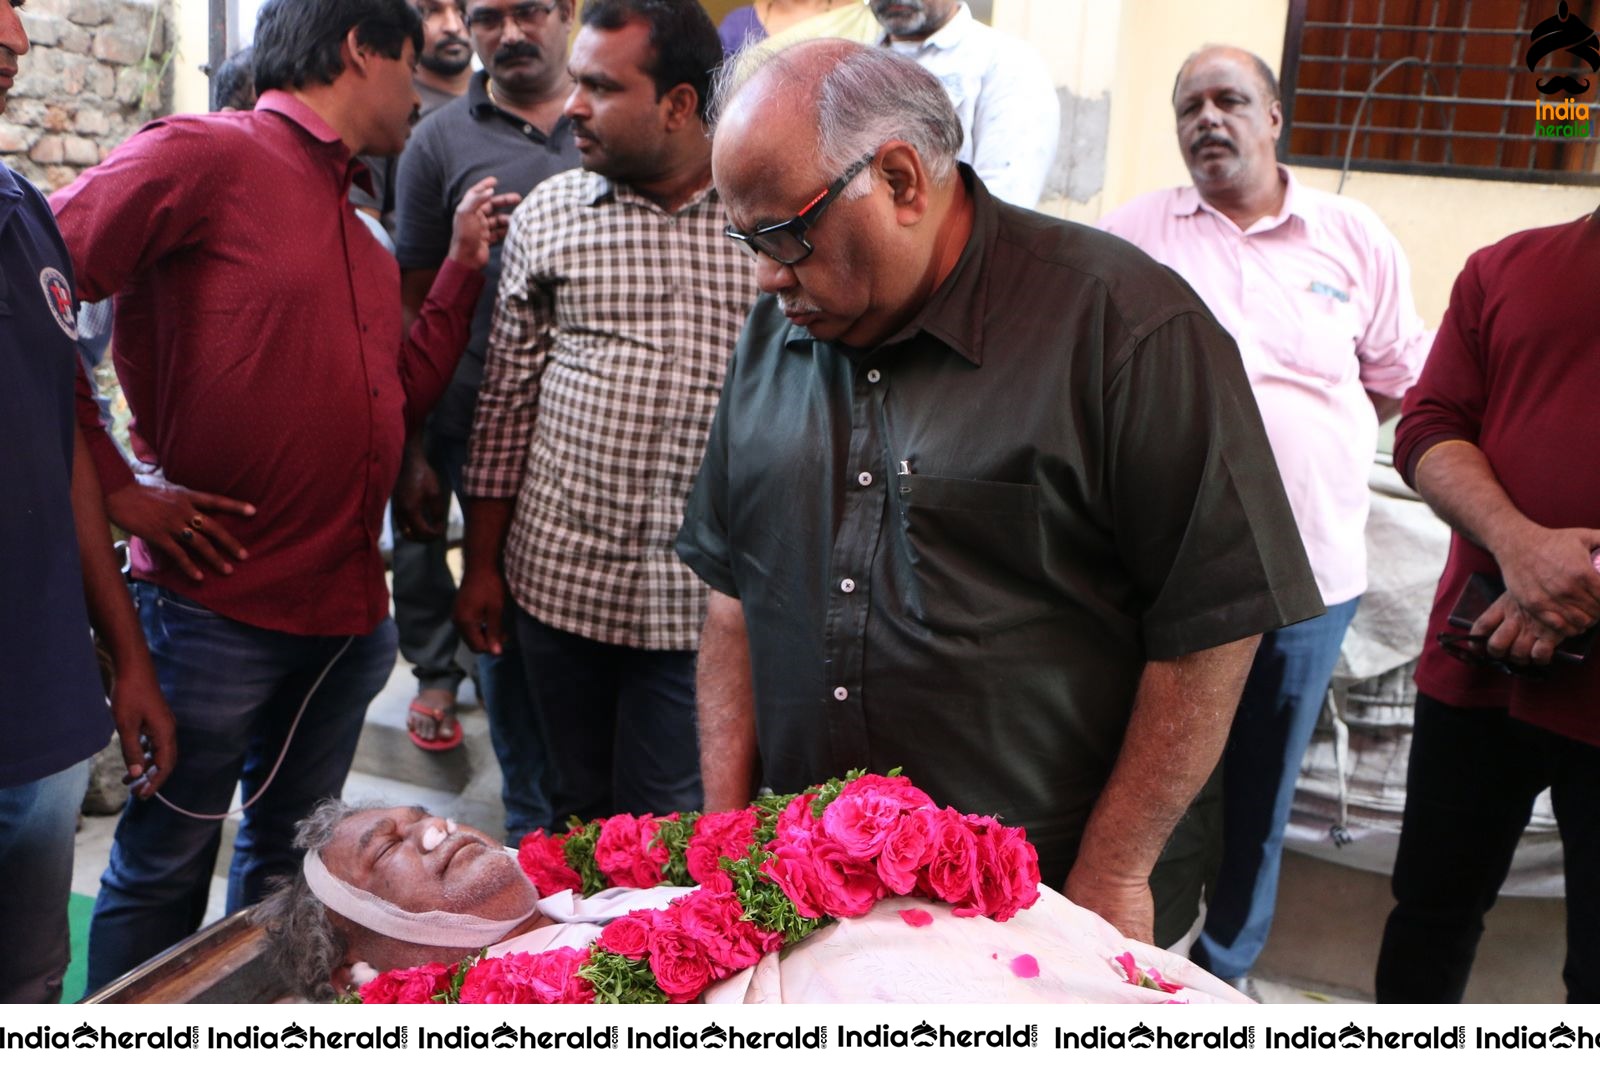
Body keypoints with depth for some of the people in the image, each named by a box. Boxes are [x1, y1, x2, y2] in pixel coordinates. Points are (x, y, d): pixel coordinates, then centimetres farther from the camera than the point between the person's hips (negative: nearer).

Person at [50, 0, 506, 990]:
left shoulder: (356, 229, 15)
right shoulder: (199, 155, -9)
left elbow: (398, 396, 16)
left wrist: (463, 266, 13)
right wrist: (120, 489, -15)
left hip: (349, 611, 8)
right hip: (217, 603, -7)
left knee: (293, 858, 20)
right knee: (165, 871, 8)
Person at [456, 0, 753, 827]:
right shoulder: (547, 215, 3)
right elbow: (507, 399, 7)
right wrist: (481, 566, 7)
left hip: (702, 595, -2)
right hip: (561, 577, 2)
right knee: (578, 817, 16)